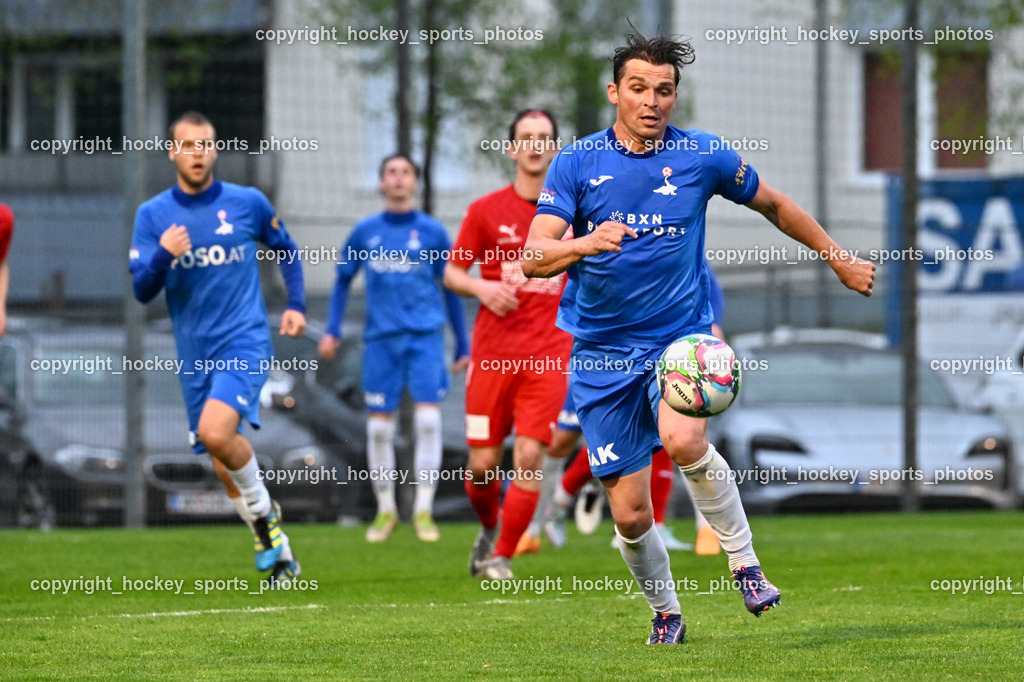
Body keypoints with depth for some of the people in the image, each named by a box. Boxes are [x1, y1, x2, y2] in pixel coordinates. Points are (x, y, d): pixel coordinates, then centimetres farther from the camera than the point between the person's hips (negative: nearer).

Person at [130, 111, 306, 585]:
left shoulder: (248, 203, 1)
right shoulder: (152, 215, 3)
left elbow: (286, 251, 18)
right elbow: (141, 291, -1)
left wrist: (295, 305, 5)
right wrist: (163, 256, -20)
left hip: (245, 343, -3)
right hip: (195, 354, 3)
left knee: (215, 431, -28)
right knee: (224, 470, 6)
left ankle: (263, 510, -4)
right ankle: (280, 555, 21)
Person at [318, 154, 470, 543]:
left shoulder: (432, 232, 4)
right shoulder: (366, 232, 8)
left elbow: (451, 290, 9)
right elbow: (343, 280, 18)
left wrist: (463, 348, 9)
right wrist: (332, 331, 8)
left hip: (425, 336, -2)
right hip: (381, 339, 2)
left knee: (428, 419, -11)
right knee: (379, 425, 1)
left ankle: (424, 510, -5)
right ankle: (385, 510, 14)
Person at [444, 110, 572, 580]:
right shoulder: (486, 211, 3)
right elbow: (451, 273, 8)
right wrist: (481, 288, -12)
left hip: (548, 355, 0)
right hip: (493, 352, 0)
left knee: (529, 457, -13)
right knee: (483, 463, 0)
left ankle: (502, 556, -1)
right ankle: (489, 528, 32)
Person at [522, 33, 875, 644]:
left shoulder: (704, 156, 0)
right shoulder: (577, 163, -3)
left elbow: (773, 205, 17)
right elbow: (534, 258, -12)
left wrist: (840, 260, 23)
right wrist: (584, 244, -32)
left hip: (683, 333, -1)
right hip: (604, 350, 1)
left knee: (683, 440, -32)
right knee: (630, 514, -1)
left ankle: (744, 560, -12)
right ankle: (666, 616, 25)